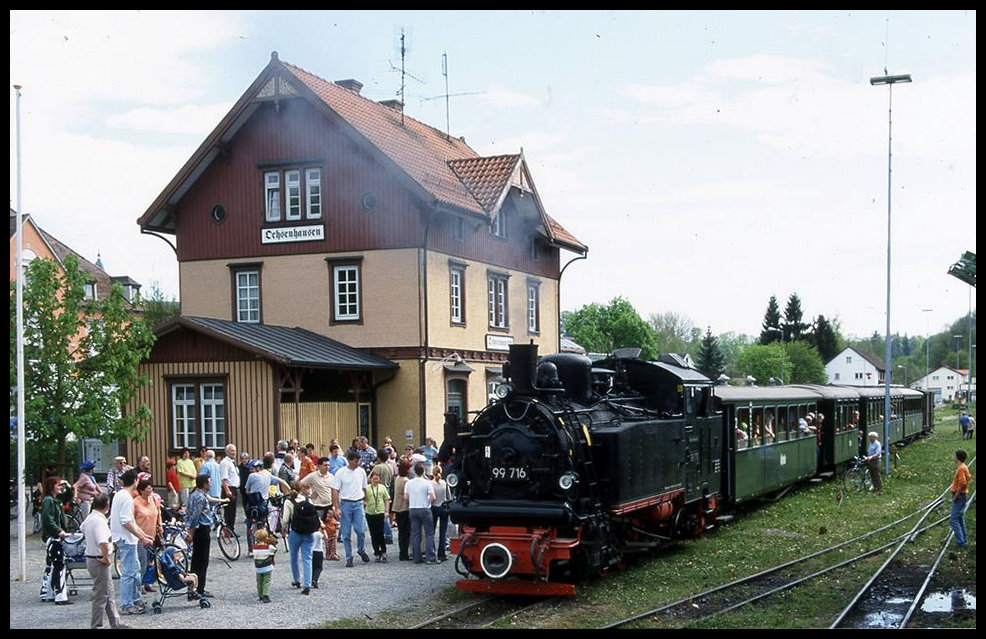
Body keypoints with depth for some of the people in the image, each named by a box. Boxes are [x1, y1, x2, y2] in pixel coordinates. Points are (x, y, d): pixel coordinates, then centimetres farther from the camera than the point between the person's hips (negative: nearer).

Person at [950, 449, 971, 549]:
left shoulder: (961, 468, -19)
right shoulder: (964, 467, 12)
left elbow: (962, 483, -28)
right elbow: (969, 478, 27)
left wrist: (956, 495, -19)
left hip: (959, 496, -10)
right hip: (963, 495, 10)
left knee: (954, 520, -10)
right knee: (960, 518, 18)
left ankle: (961, 542, -13)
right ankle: (964, 539, 23)